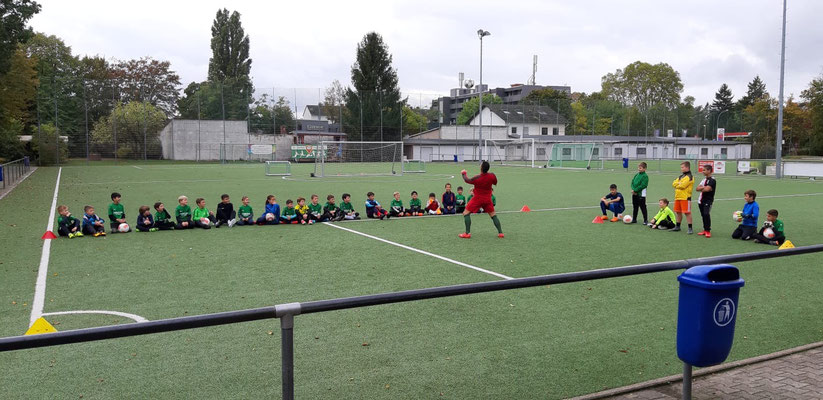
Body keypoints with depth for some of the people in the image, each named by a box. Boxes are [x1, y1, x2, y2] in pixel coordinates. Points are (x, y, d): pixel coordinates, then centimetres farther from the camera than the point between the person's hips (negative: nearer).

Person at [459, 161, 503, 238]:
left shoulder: (476, 178, -23)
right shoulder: (492, 175, -13)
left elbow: (467, 180, -3)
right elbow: (495, 183, 9)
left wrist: (463, 174, 17)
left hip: (477, 199, -4)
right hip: (488, 199, 4)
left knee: (466, 213, 4)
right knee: (493, 215, 16)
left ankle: (467, 233, -2)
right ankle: (500, 233, 13)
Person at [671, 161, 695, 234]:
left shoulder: (689, 177, -9)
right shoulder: (681, 176, 20)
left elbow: (682, 185, -19)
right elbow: (674, 183, 12)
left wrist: (677, 184, 0)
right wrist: (679, 184, -8)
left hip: (685, 197, -9)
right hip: (678, 197, 9)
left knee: (687, 213, -8)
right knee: (678, 212, 15)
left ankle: (690, 228, -5)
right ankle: (677, 227, 25)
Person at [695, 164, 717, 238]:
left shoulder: (712, 180, -8)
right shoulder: (704, 180, 16)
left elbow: (707, 189, -21)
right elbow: (697, 188, 7)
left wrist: (701, 188, -2)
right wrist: (703, 187, -11)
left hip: (708, 200, -8)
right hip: (701, 200, 8)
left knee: (706, 214, -19)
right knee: (703, 215, 10)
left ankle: (708, 231, -12)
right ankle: (705, 230, 18)